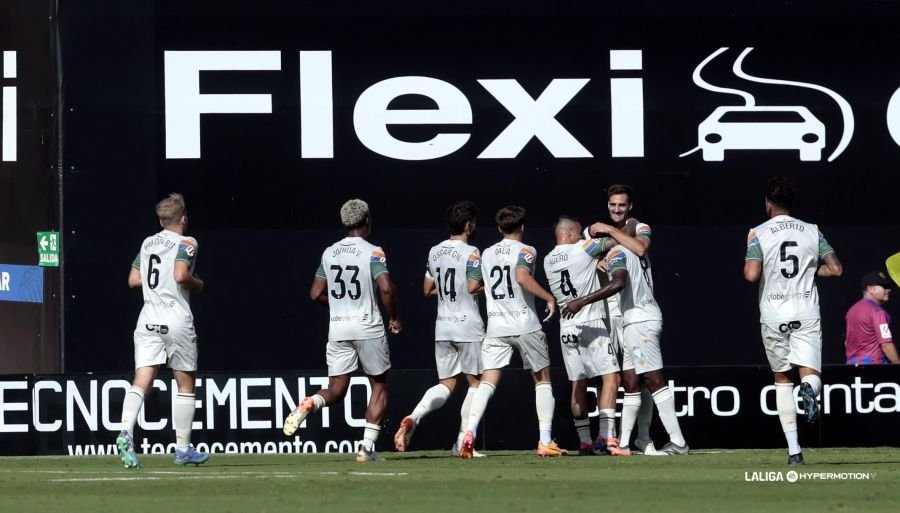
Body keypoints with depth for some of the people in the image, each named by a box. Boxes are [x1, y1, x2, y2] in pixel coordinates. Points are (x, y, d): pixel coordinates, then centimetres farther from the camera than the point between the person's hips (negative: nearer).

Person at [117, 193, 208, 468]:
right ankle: (183, 448, 14)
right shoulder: (186, 243, -4)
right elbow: (181, 275, -19)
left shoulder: (147, 243, 14)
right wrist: (198, 284, 0)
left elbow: (133, 280, 15)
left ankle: (126, 431, -30)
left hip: (148, 319, 4)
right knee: (186, 384, 10)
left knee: (141, 382, -5)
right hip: (177, 319, -4)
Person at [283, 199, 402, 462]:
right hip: (368, 327, -4)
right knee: (379, 385, 12)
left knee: (336, 391, 8)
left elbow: (316, 293, 9)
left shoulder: (329, 253, 7)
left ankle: (310, 404, -26)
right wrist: (394, 318, -5)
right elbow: (386, 288, -20)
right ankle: (367, 446, 3)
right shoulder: (372, 253, -8)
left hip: (337, 329, 4)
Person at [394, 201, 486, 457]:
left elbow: (428, 290, 14)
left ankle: (413, 418, -15)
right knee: (475, 382, 7)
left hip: (442, 326, 6)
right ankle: (462, 441, 3)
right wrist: (487, 286, -1)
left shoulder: (434, 252, 9)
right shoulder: (470, 253, -11)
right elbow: (473, 286, -21)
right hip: (467, 324, -6)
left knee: (446, 385, 10)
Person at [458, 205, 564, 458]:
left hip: (496, 327, 3)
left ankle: (470, 431, -24)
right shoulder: (525, 251, -4)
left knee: (487, 382, -2)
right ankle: (545, 441, 4)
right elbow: (522, 277, -23)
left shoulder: (486, 254, 13)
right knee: (542, 380, 10)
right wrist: (550, 298, -17)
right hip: (525, 325, -3)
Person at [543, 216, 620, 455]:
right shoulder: (582, 249, -7)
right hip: (591, 324, -6)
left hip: (567, 328, 6)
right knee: (610, 378, -7)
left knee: (578, 385, 9)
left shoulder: (548, 261, 10)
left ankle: (584, 441, 7)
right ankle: (606, 435, -19)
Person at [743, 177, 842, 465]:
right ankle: (809, 389, -40)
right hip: (807, 312, 1)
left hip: (774, 315, -1)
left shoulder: (759, 233, -3)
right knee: (810, 374, 0)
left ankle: (793, 449, 4)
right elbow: (835, 268, 0)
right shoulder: (812, 232, 5)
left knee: (782, 379, 11)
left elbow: (751, 274, -14)